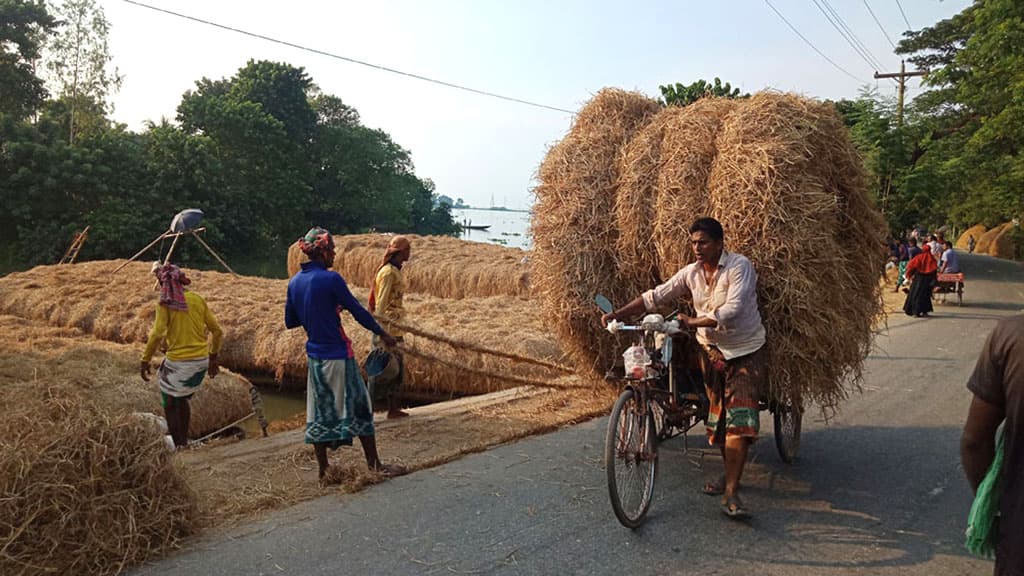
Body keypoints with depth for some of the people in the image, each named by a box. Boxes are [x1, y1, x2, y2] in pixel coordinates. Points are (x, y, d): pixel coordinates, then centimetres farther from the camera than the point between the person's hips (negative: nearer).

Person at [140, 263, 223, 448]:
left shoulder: (166, 303, -8)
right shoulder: (197, 299, 5)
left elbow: (158, 334, -19)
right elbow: (217, 332, 7)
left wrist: (145, 360, -10)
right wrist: (213, 357, 18)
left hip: (178, 362, -5)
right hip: (201, 361, 5)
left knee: (169, 404, 14)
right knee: (182, 398, 26)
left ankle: (178, 446, 15)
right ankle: (184, 440, 34)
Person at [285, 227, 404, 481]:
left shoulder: (294, 282, 4)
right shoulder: (331, 279, -16)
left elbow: (290, 322, 11)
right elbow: (358, 311, -11)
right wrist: (382, 333, 1)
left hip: (314, 357, 7)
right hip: (338, 355, -7)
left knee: (319, 413, 13)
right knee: (358, 408, 4)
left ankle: (323, 470, 19)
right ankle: (375, 465, 12)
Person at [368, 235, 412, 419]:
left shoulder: (396, 271, 12)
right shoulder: (388, 273, -17)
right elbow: (380, 304, -19)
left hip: (395, 329, 10)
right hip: (386, 330, -10)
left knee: (397, 369, 13)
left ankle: (393, 409, 20)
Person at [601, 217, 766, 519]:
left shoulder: (740, 267, -16)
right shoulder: (691, 273, 0)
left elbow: (732, 310, -28)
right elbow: (655, 296, -1)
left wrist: (693, 321, -36)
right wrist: (617, 314, -10)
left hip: (746, 352, -5)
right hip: (711, 350, 5)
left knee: (739, 418, -12)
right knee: (718, 415, 11)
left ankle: (731, 492, -12)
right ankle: (730, 474, 30)